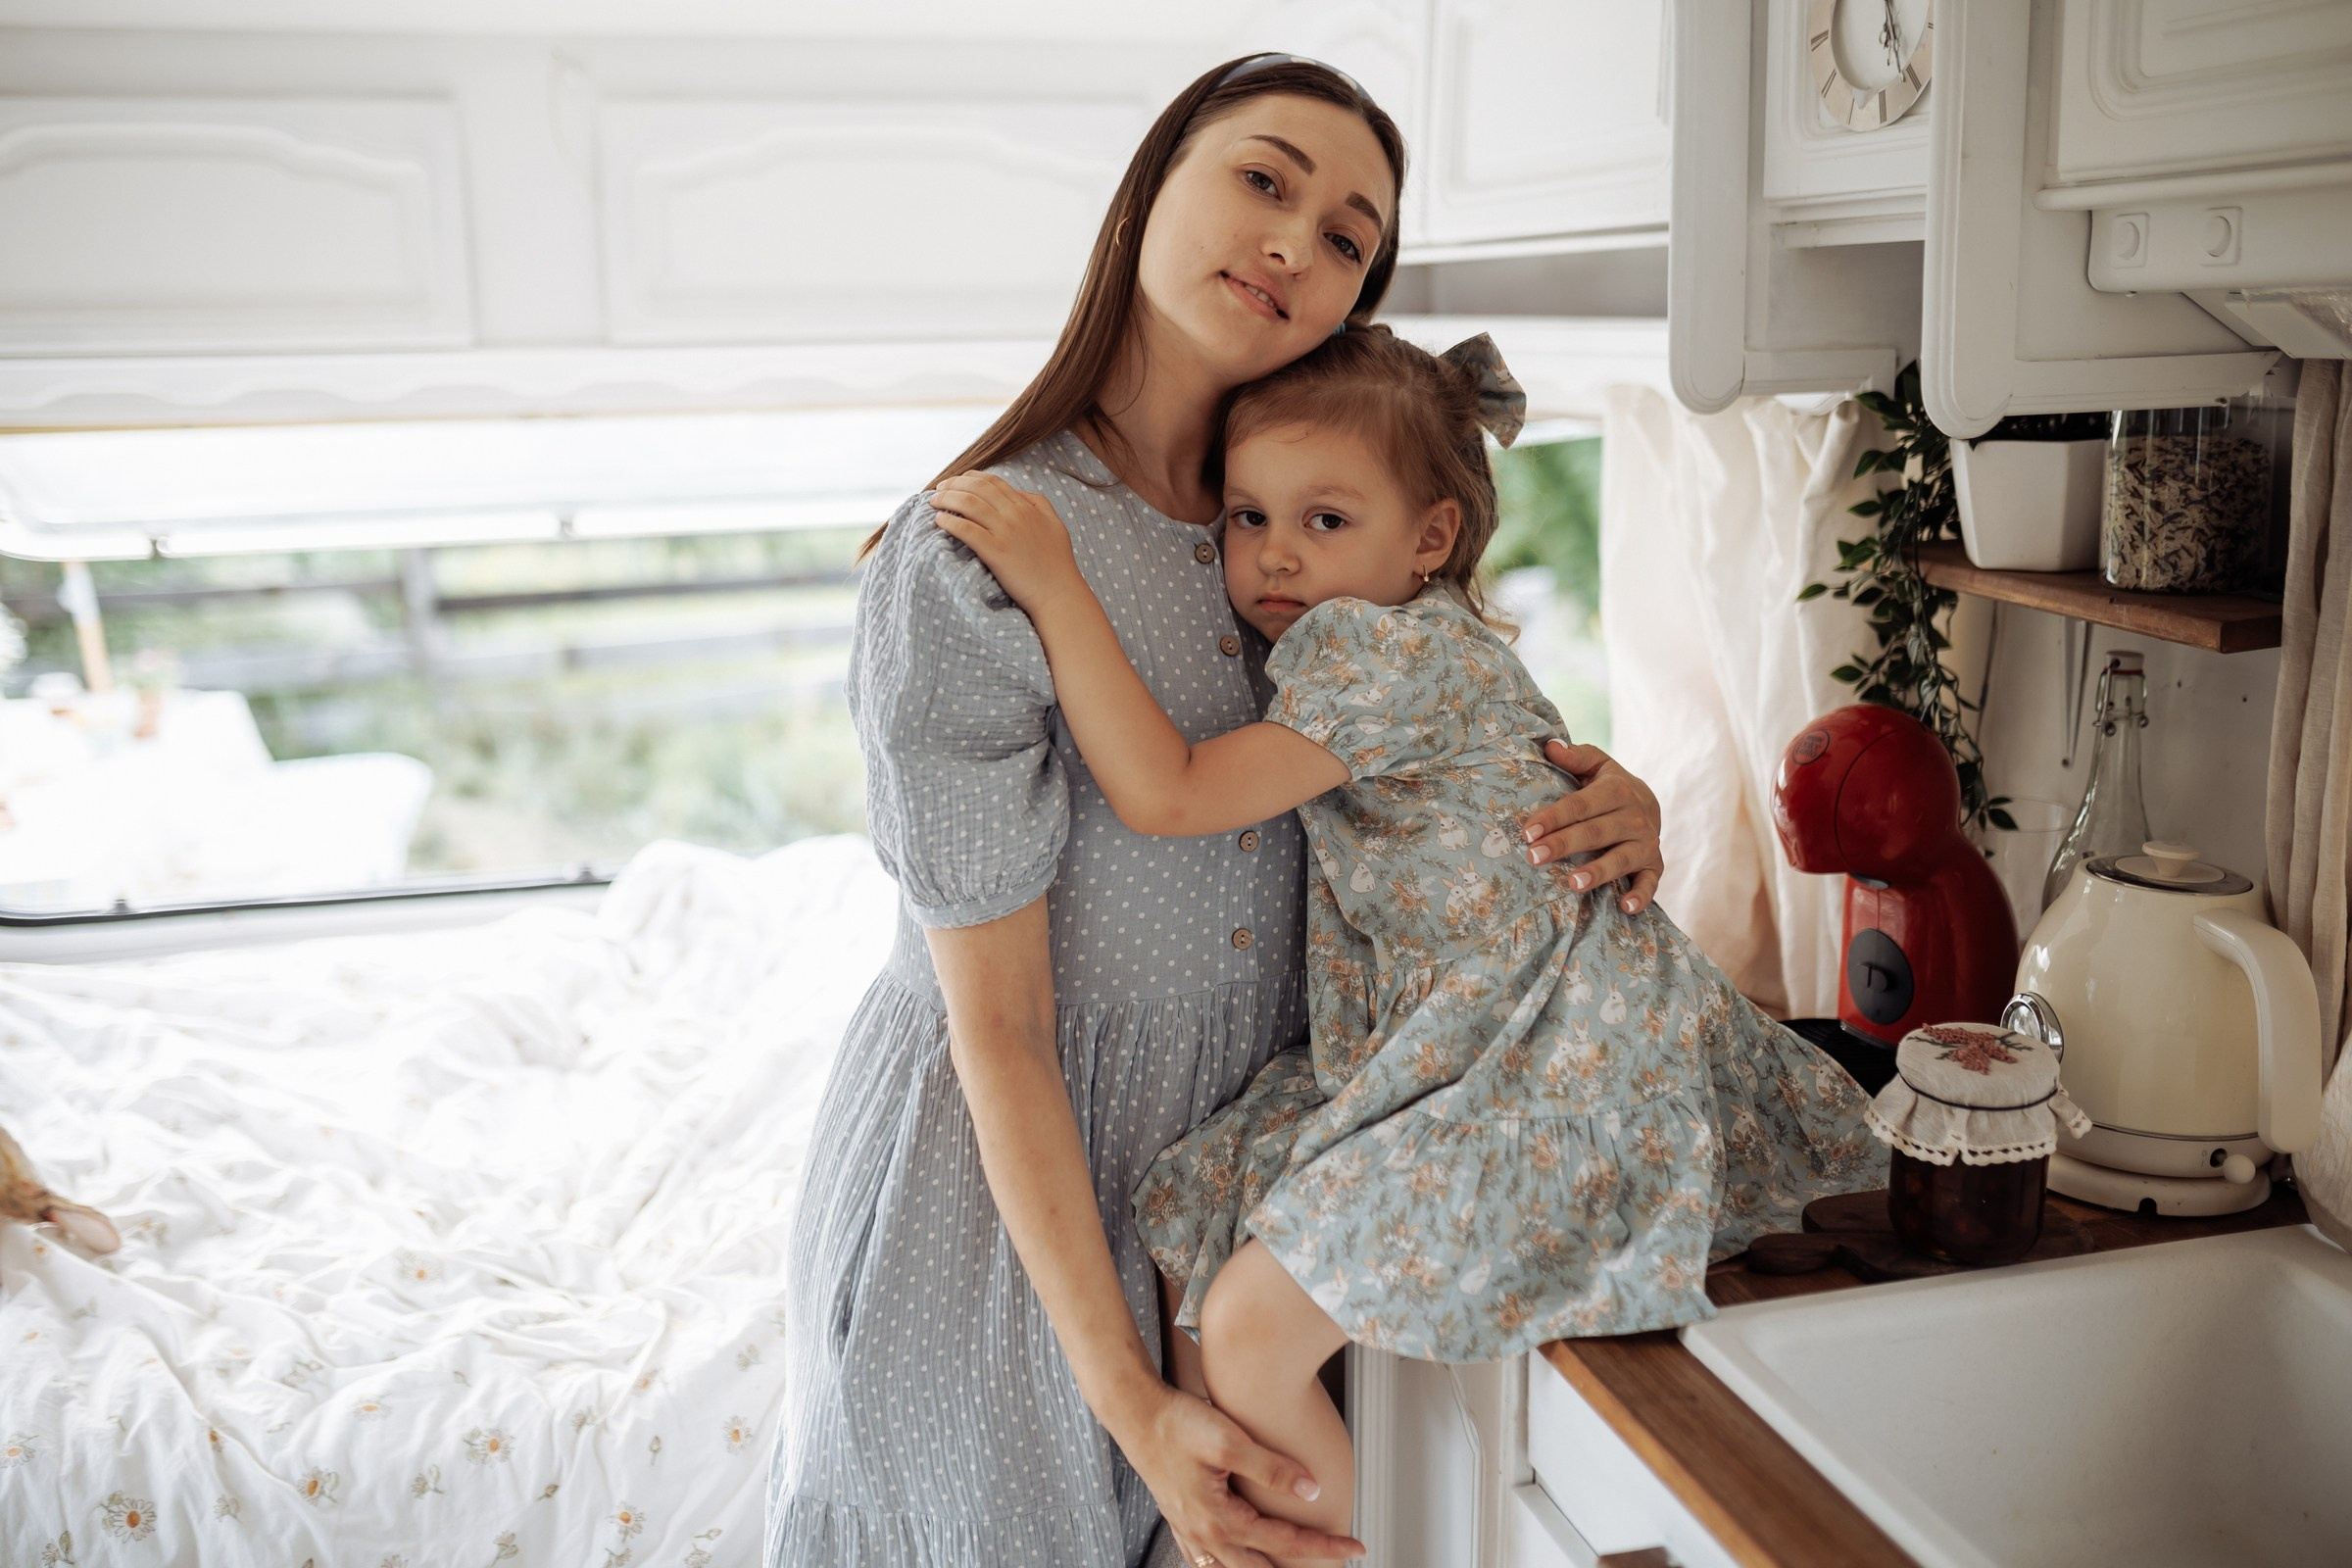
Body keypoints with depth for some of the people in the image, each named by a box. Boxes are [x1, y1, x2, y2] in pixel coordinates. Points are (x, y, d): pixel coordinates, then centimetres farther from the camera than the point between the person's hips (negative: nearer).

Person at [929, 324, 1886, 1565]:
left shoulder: (1396, 650, -18)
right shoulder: (1366, 657, 13)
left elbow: (1166, 794, -24)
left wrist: (1054, 582, -25)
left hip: (1546, 1070, -10)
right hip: (1427, 1046, 10)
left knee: (1250, 1333, -13)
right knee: (1184, 1252, 8)